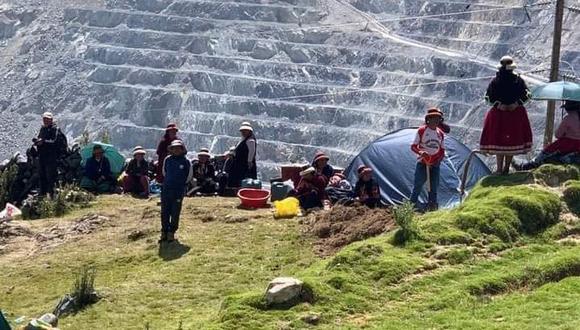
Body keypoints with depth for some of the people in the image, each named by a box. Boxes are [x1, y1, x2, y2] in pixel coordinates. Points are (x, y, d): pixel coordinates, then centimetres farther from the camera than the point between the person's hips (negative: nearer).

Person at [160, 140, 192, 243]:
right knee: (164, 213, 6)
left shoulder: (186, 162, -5)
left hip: (178, 192, -3)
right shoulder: (167, 160, 3)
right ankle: (164, 232, 15)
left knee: (175, 213, 1)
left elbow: (189, 176, 7)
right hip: (166, 190, 3)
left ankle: (171, 233, 10)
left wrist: (182, 184, 7)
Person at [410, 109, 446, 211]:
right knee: (419, 184, -11)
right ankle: (412, 204, -6)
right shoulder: (421, 130, -5)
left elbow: (442, 150, 17)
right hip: (422, 162, -5)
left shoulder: (440, 133, 9)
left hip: (435, 164, 5)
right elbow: (413, 146, -3)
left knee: (434, 185, 4)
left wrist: (439, 159, -1)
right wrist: (420, 152, -23)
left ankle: (432, 205, 11)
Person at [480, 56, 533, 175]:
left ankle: (506, 168, 6)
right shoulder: (495, 81, 1)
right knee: (498, 140, -1)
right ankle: (499, 169, 1)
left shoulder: (518, 80, 2)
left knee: (512, 140, 2)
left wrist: (517, 103, -7)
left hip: (516, 113, 0)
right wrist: (498, 104, -9)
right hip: (498, 113, 0)